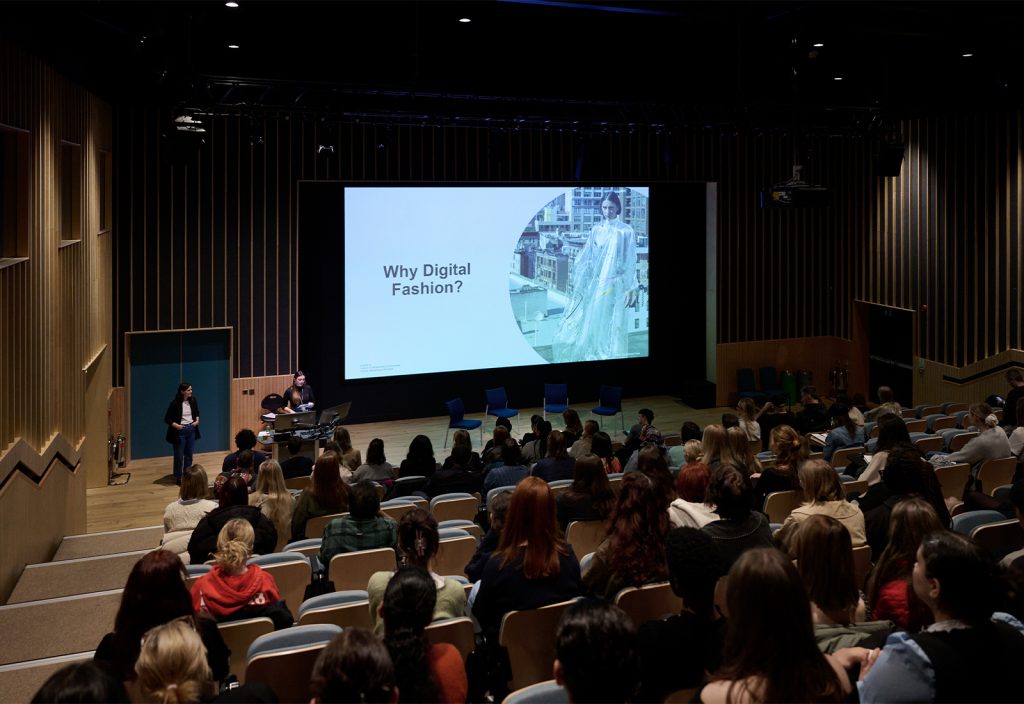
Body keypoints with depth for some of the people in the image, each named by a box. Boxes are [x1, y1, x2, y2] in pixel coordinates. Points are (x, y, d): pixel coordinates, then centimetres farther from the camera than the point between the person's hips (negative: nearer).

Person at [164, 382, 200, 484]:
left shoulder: (193, 400, -1)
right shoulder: (175, 403, -15)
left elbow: (197, 413, 17)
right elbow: (167, 419, -9)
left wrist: (197, 420, -1)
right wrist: (176, 425, -19)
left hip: (191, 429, 5)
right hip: (180, 431, -5)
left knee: (189, 454, 12)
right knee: (179, 456, 4)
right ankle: (178, 478, 16)